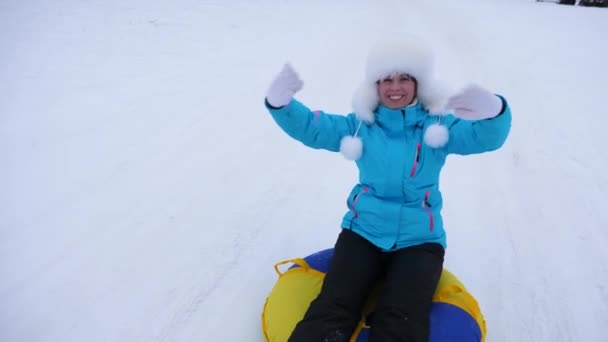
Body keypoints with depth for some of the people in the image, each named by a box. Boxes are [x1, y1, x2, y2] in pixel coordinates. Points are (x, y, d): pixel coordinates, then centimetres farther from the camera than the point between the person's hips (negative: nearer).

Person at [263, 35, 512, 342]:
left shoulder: (438, 126, 2)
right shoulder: (360, 125, 6)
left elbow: (486, 137, -12)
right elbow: (310, 127, -1)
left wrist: (492, 111, -38)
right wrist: (280, 103, -23)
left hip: (418, 240, 0)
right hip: (363, 232, 1)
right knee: (332, 309, -16)